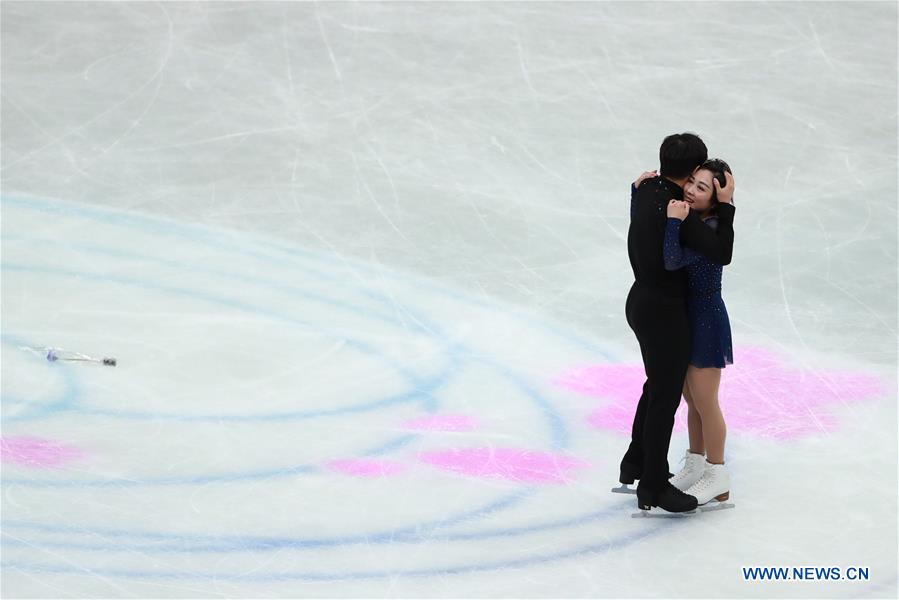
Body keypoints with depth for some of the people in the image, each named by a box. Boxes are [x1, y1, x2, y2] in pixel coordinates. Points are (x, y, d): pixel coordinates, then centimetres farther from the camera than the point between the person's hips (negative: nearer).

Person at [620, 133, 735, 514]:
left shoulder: (647, 190, -2)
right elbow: (721, 254, -28)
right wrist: (726, 205, -21)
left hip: (641, 301, 9)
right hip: (663, 312, -9)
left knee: (659, 385, 26)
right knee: (665, 397, 2)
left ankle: (636, 464, 39)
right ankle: (653, 487, 11)